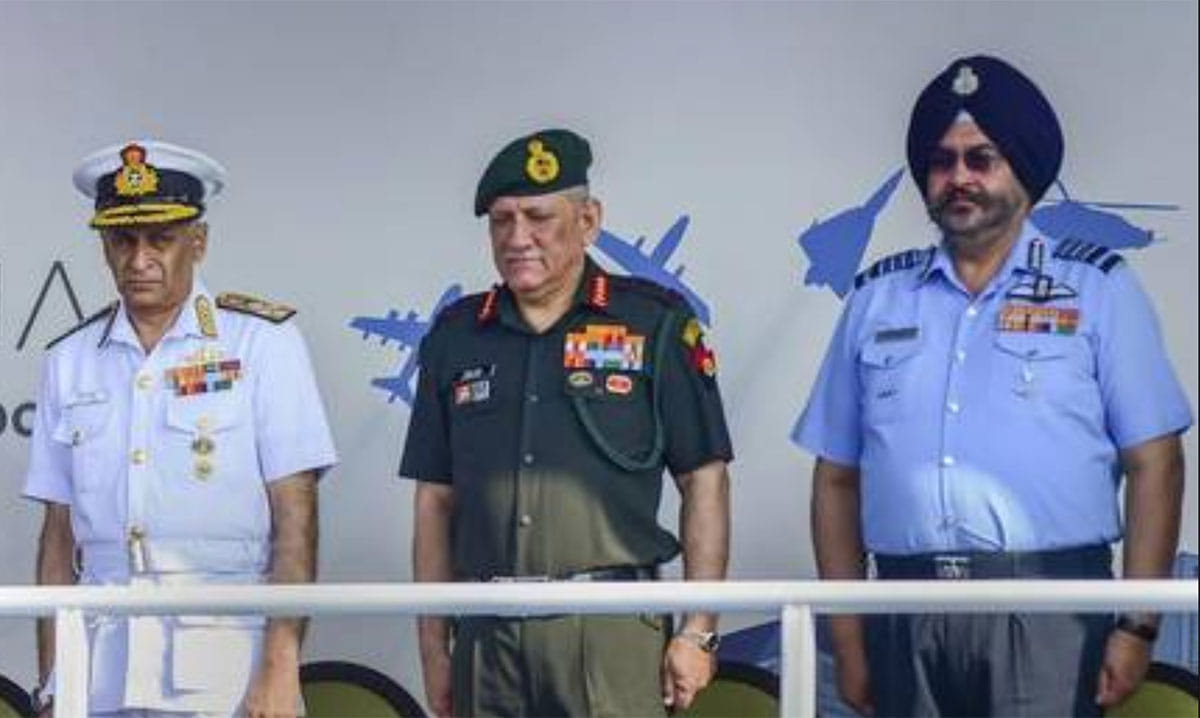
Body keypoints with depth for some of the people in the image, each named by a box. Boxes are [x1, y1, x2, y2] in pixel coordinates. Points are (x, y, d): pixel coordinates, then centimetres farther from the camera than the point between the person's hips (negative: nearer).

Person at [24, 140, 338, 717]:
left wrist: (281, 670, -12)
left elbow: (295, 518, -3)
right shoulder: (70, 361, 14)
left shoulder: (261, 343, 3)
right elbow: (59, 536, 15)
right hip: (100, 669, 3)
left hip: (223, 668, -3)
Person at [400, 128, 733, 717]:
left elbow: (704, 481, 2)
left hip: (612, 630, -3)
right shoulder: (455, 336, 12)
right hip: (487, 631, 3)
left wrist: (698, 631, -4)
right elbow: (436, 499, 14)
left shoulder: (655, 324, 2)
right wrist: (433, 647, 9)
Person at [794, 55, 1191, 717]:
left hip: (1046, 614, -3)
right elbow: (838, 477, 14)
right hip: (907, 615, 3)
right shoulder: (877, 298, 14)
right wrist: (848, 636, 8)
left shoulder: (1096, 288, 7)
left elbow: (1153, 464, 1)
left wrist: (1137, 626, -7)